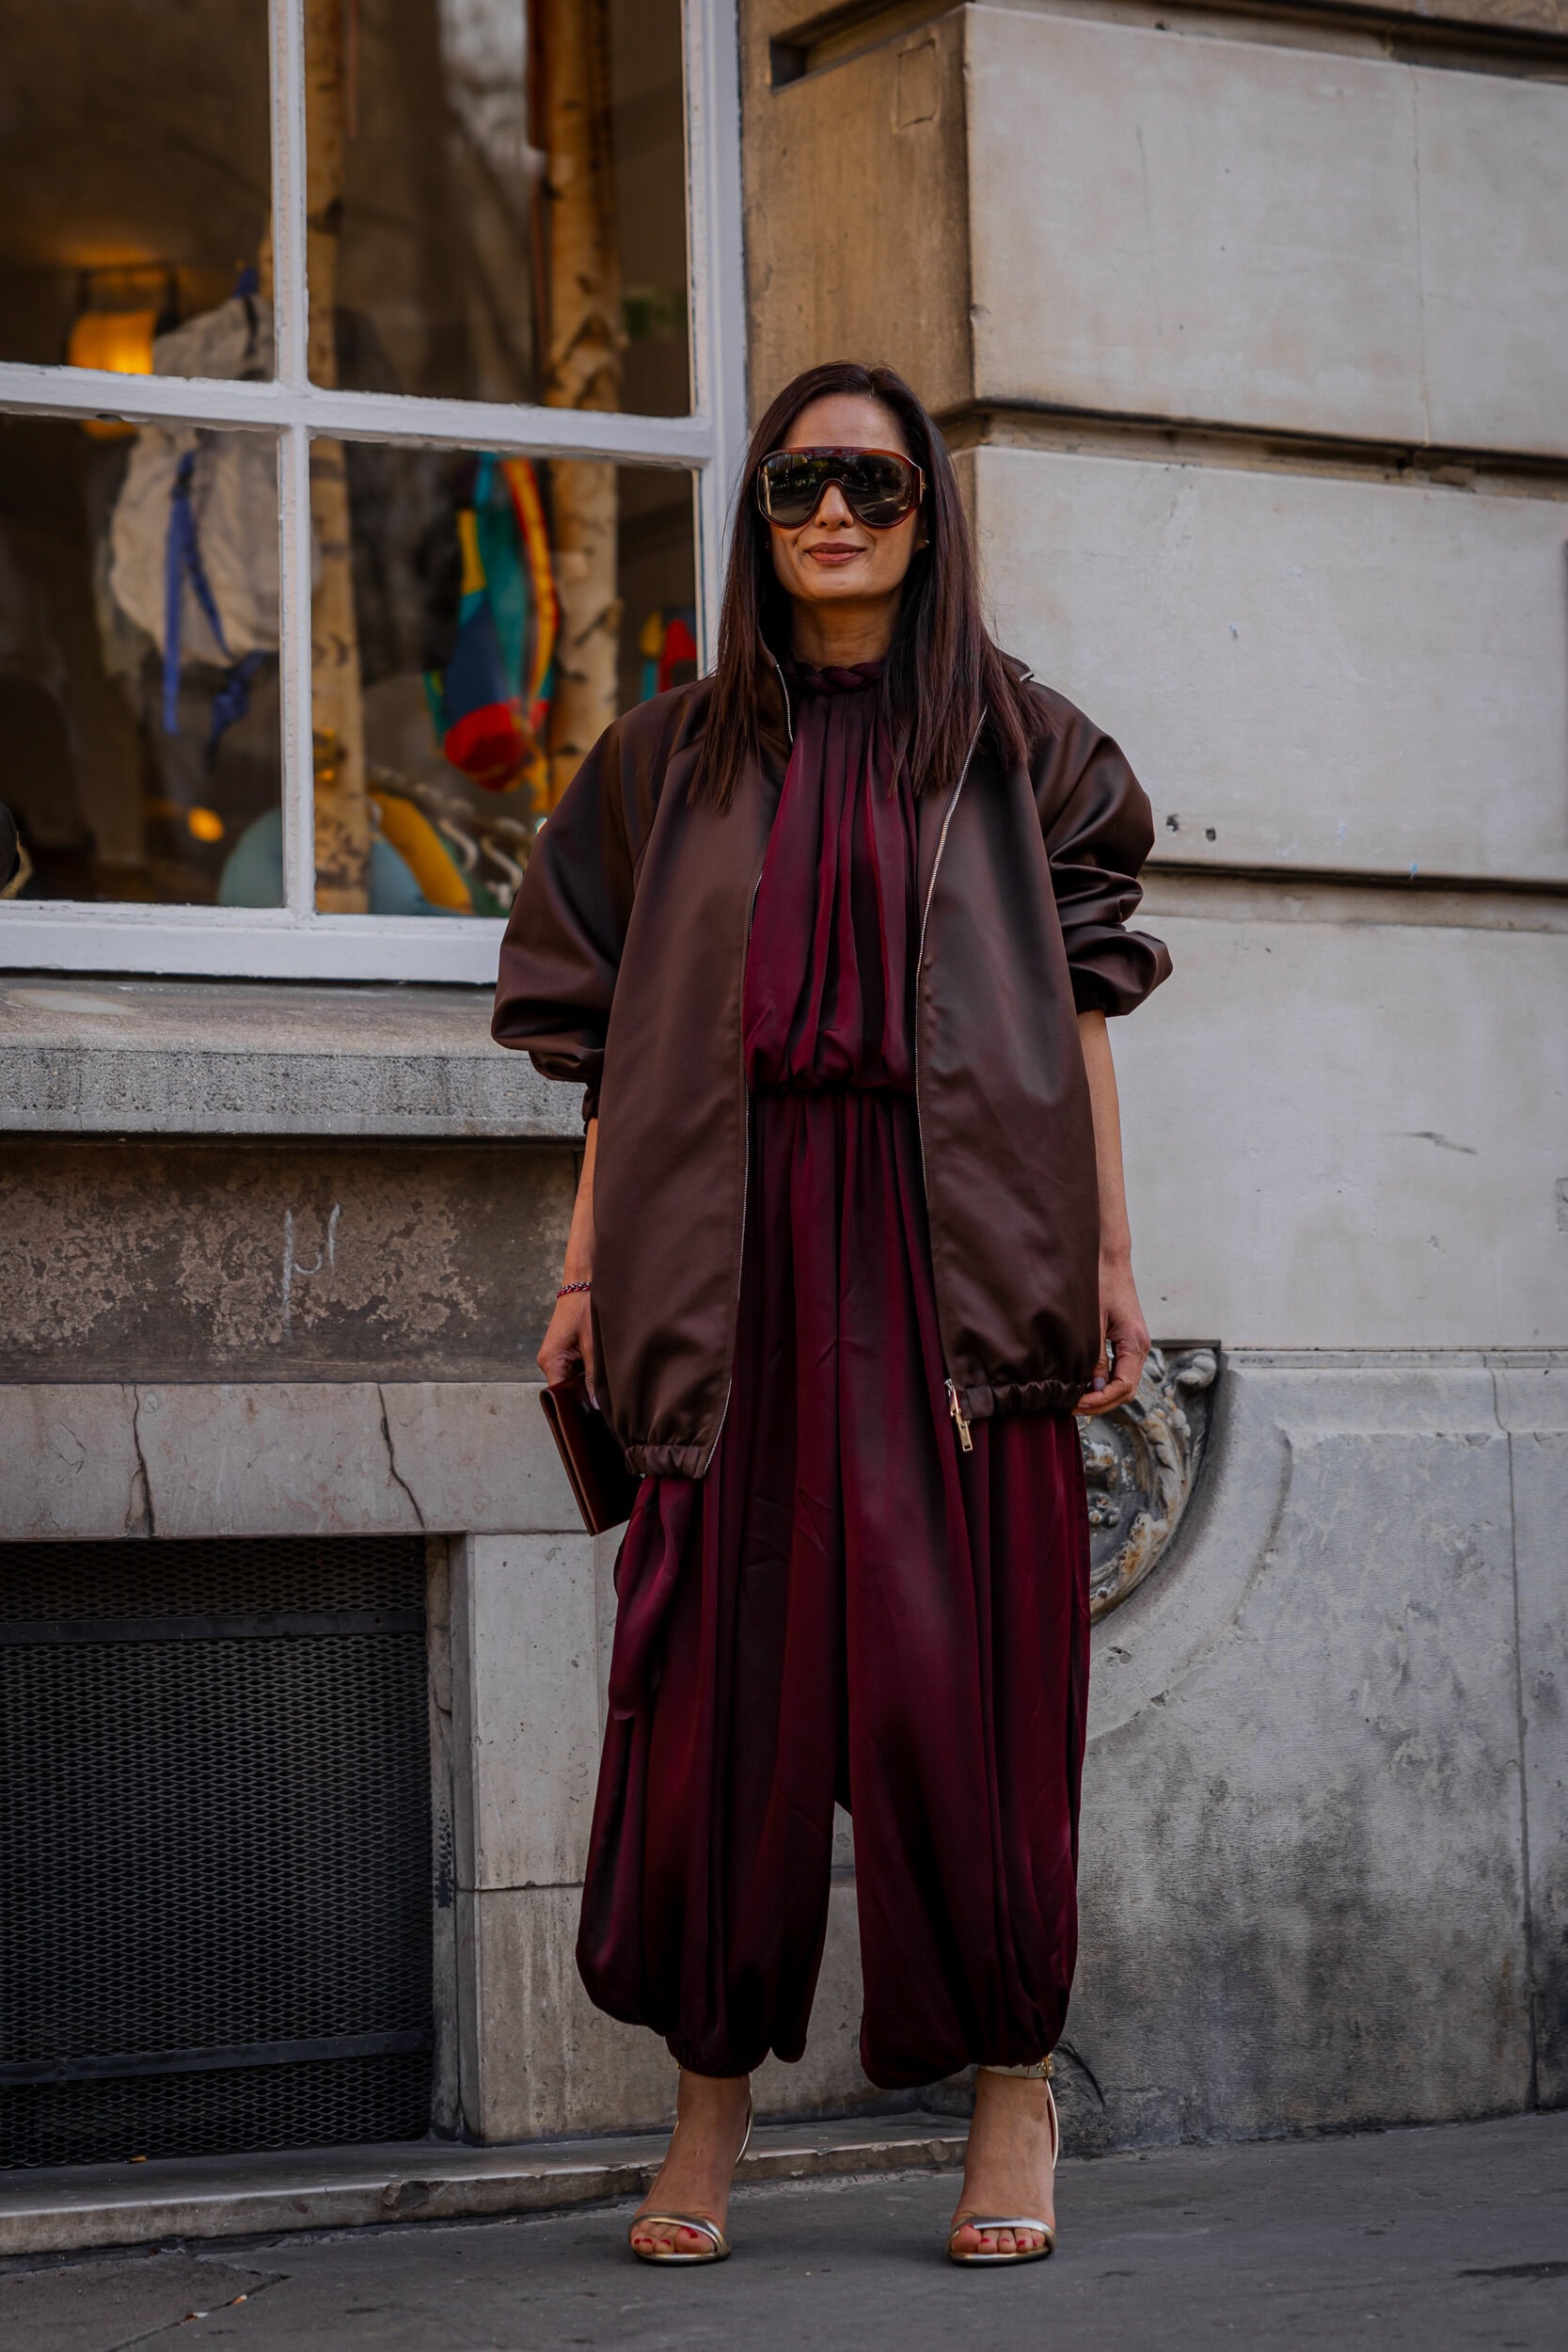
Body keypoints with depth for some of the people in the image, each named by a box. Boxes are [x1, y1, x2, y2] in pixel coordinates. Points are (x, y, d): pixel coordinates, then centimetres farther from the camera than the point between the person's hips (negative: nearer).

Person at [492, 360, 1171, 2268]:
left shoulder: (1015, 743, 11)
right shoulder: (678, 757, 14)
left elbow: (1078, 998, 7)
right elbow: (621, 1034, 12)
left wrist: (1108, 1253, 0)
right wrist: (587, 1259, 4)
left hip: (958, 1241, -1)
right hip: (745, 1246, 1)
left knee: (962, 1650, -5)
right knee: (727, 1656, -2)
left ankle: (1012, 2081, 3)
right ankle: (710, 2102, 6)